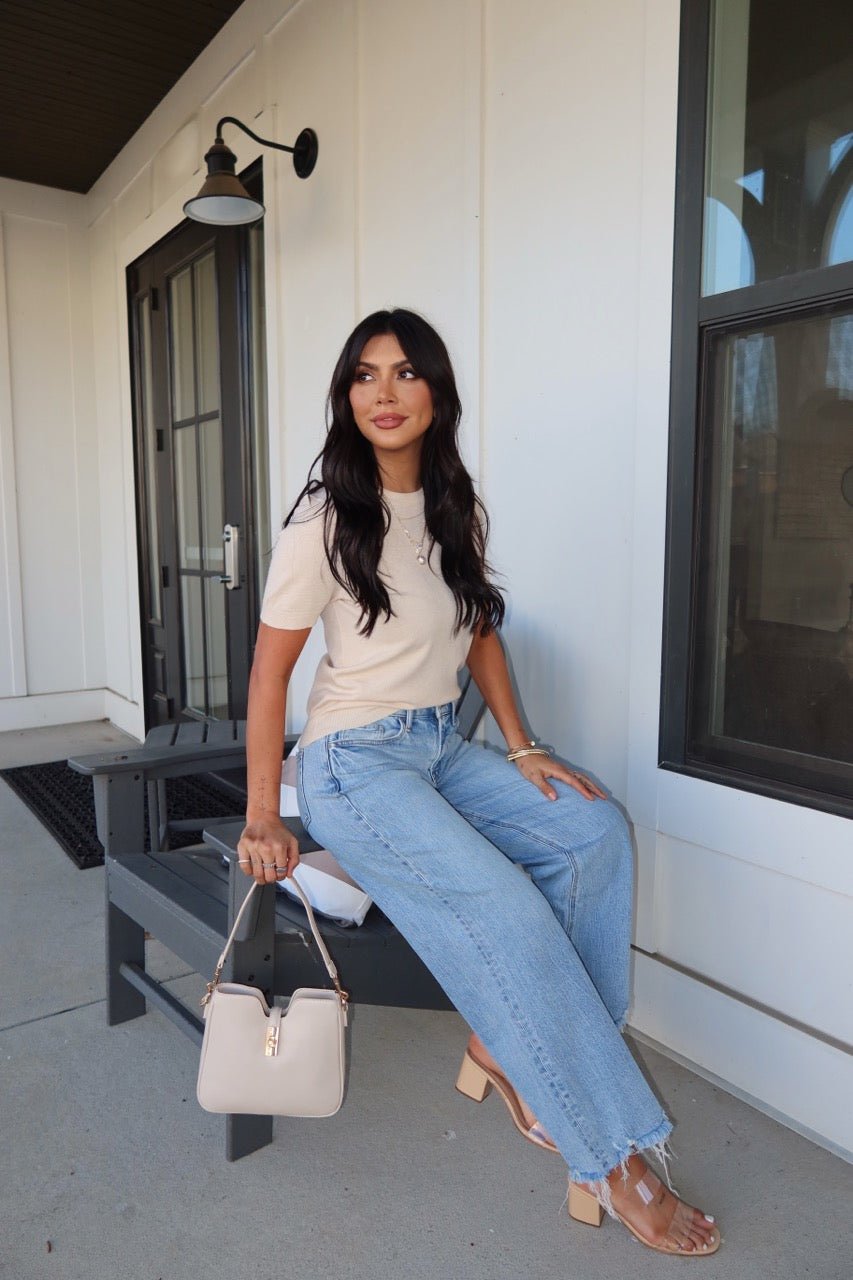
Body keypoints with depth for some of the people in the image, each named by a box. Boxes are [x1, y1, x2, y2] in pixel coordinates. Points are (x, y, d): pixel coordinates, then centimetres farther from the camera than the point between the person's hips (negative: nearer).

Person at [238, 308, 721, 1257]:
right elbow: (270, 668, -9)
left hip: (445, 749, 7)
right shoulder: (325, 521, -12)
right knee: (509, 910, -23)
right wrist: (263, 818, -10)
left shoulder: (455, 509, 7)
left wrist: (522, 749, 3)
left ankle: (506, 1044, 1)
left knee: (595, 831, -14)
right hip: (356, 762, -6)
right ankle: (614, 1162, -6)